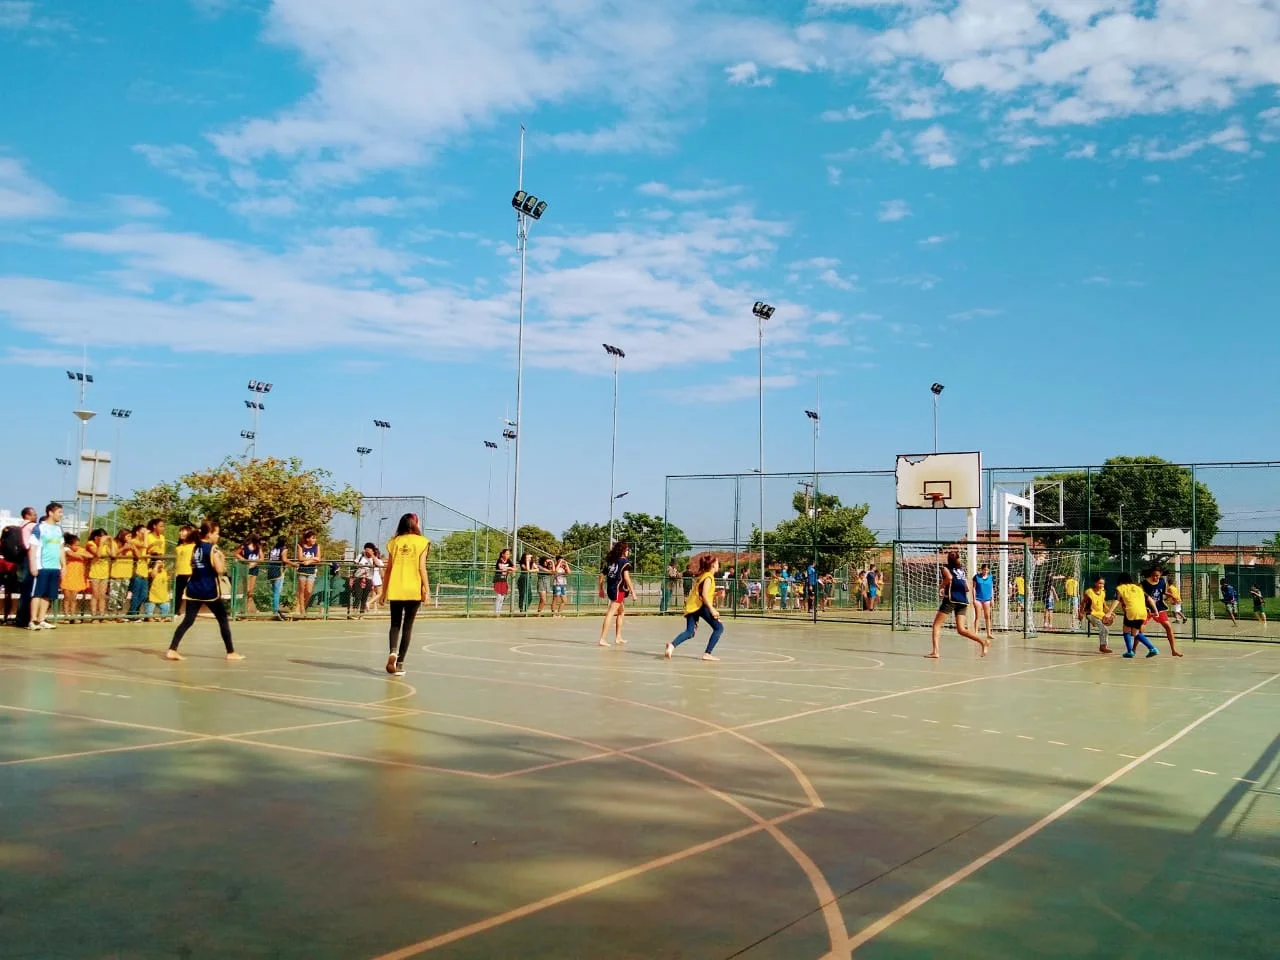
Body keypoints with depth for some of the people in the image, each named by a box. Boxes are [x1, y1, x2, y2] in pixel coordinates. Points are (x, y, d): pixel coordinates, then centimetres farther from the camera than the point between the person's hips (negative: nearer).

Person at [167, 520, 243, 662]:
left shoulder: (195, 547, 10)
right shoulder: (213, 549, -11)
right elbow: (220, 570, -18)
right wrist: (222, 559, -1)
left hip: (194, 589, 6)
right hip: (209, 591, -6)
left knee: (187, 621, 7)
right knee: (223, 620, 5)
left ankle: (171, 650, -3)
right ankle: (231, 653, 9)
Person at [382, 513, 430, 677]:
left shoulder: (394, 542, 7)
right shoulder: (421, 542, 1)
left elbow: (388, 568, 7)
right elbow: (421, 567, -6)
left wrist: (384, 590, 13)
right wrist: (426, 588, -4)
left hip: (395, 590, 2)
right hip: (414, 590, -2)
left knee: (395, 624, 11)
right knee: (407, 626, 5)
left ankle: (392, 652, -15)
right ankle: (400, 663, 2)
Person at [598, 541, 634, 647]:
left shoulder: (610, 560, 13)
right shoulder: (625, 561, -6)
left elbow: (602, 575, 14)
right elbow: (626, 577, -16)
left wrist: (601, 589, 23)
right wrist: (633, 592, -14)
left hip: (610, 589, 7)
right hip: (619, 589, -7)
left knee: (621, 612, 23)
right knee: (610, 614, -10)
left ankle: (618, 637, 27)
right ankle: (602, 639, -15)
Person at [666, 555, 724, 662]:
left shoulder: (702, 575, 24)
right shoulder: (709, 577, -4)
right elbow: (704, 594, -15)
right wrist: (712, 609, -18)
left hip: (691, 606, 9)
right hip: (701, 605, -9)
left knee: (689, 632, 1)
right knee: (719, 628, 2)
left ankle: (672, 645, -24)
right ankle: (708, 653, -5)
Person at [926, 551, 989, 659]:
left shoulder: (946, 567, 6)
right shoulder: (962, 570, 21)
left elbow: (949, 577, -16)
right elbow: (967, 588, 15)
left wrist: (941, 587, -2)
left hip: (951, 599, -5)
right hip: (963, 600, 5)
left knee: (936, 625, 2)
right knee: (961, 630, 6)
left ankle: (935, 652, -11)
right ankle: (983, 642, -13)